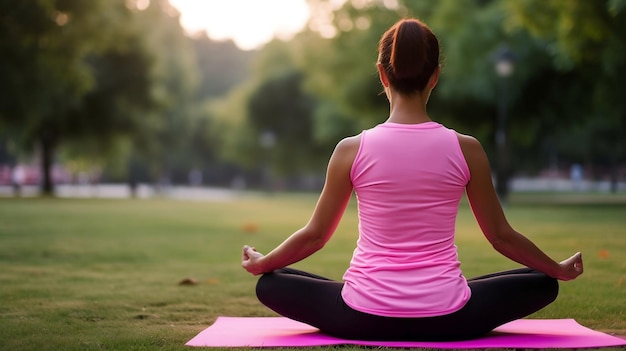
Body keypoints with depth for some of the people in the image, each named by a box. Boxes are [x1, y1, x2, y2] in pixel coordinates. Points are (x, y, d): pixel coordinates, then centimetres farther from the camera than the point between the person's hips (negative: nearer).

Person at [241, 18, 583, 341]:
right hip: (446, 318, 0)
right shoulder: (466, 149, -5)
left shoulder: (351, 149, -5)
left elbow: (315, 235, 5)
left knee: (270, 284, 23)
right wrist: (559, 269, 24)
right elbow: (501, 236, 6)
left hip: (365, 318, 0)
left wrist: (259, 263, 24)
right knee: (543, 283, 24)